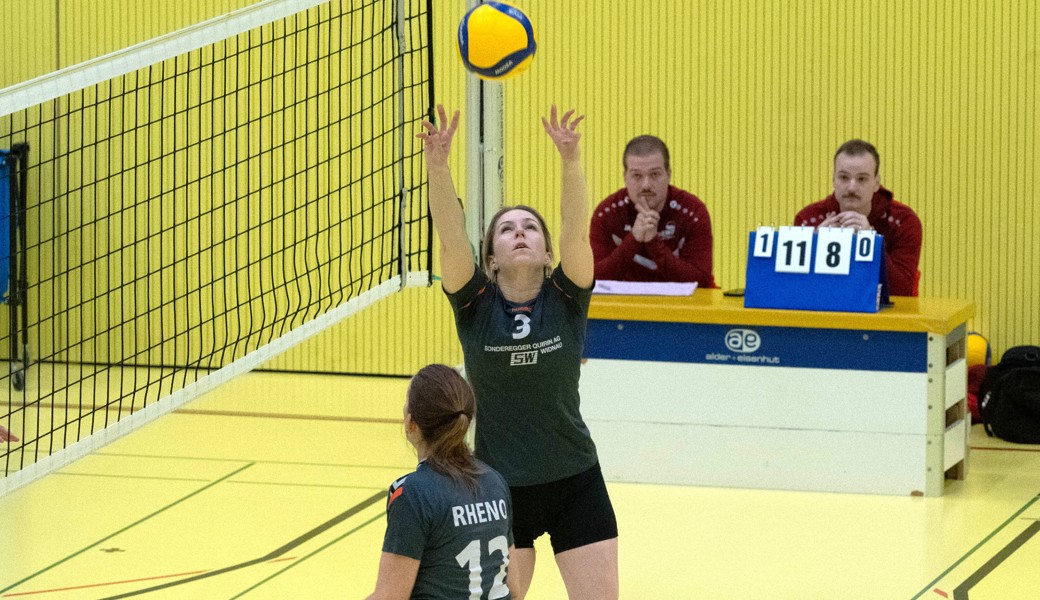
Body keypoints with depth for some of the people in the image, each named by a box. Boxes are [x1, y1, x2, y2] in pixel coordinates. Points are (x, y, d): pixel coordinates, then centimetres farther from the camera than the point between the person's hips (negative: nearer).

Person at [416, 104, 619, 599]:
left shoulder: (566, 298, -4)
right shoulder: (476, 305, -4)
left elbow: (577, 231, -21)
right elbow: (450, 237, -19)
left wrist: (570, 161, -38)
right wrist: (437, 165, -36)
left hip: (575, 484, 0)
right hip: (499, 487, 0)